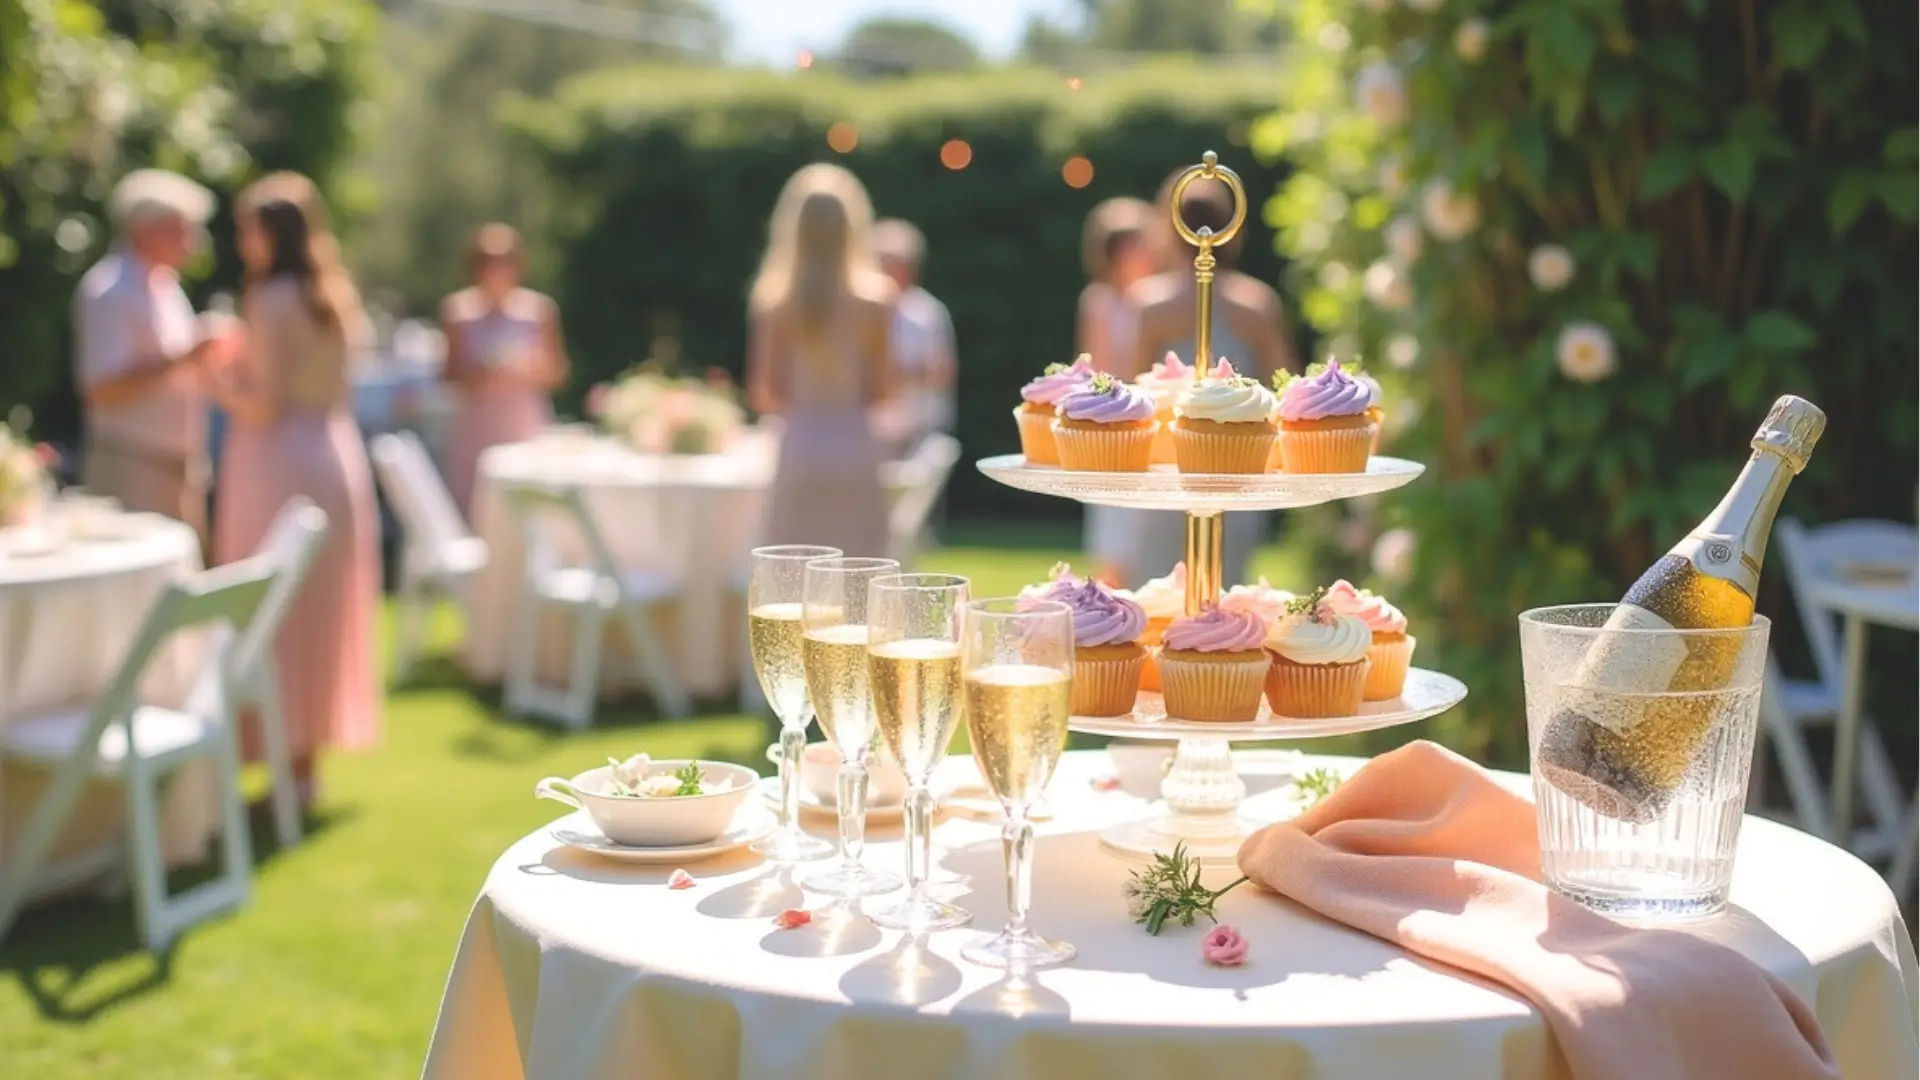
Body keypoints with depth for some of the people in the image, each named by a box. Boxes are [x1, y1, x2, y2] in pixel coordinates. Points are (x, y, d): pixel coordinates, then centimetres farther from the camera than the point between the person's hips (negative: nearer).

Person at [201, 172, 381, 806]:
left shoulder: (272, 301, -13)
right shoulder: (335, 297, 11)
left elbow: (265, 405, -16)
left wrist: (214, 384, -1)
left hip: (281, 466, -8)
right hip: (336, 461, 8)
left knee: (277, 613, -1)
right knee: (318, 612, 12)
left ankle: (289, 756, 2)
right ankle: (309, 750, 19)